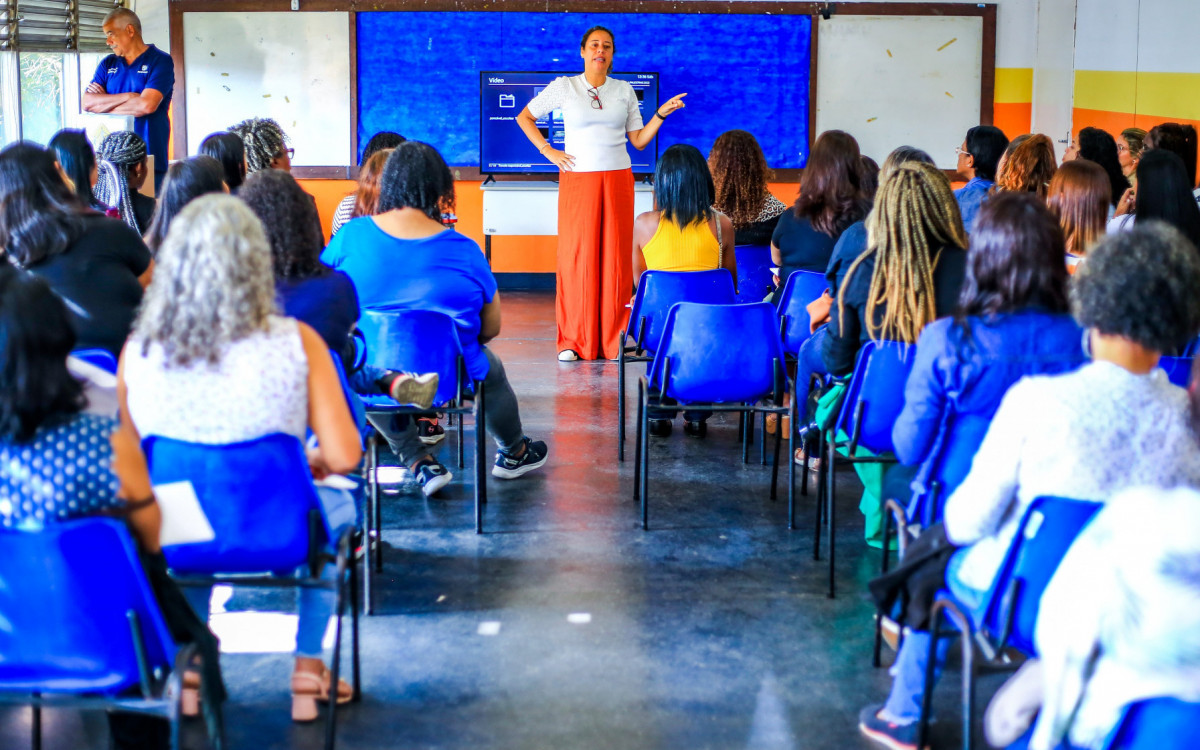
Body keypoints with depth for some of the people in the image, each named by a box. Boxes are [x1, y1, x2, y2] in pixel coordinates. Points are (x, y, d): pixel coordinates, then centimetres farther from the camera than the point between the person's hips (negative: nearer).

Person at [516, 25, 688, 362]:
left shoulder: (624, 91, 11)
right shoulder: (563, 87, 5)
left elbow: (639, 141, 12)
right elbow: (524, 117, 11)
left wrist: (661, 114, 0)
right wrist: (548, 151, 1)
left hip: (618, 180, 2)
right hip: (578, 180, -2)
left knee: (616, 258, 0)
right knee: (576, 257, -5)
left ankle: (614, 340, 5)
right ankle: (573, 341, 1)